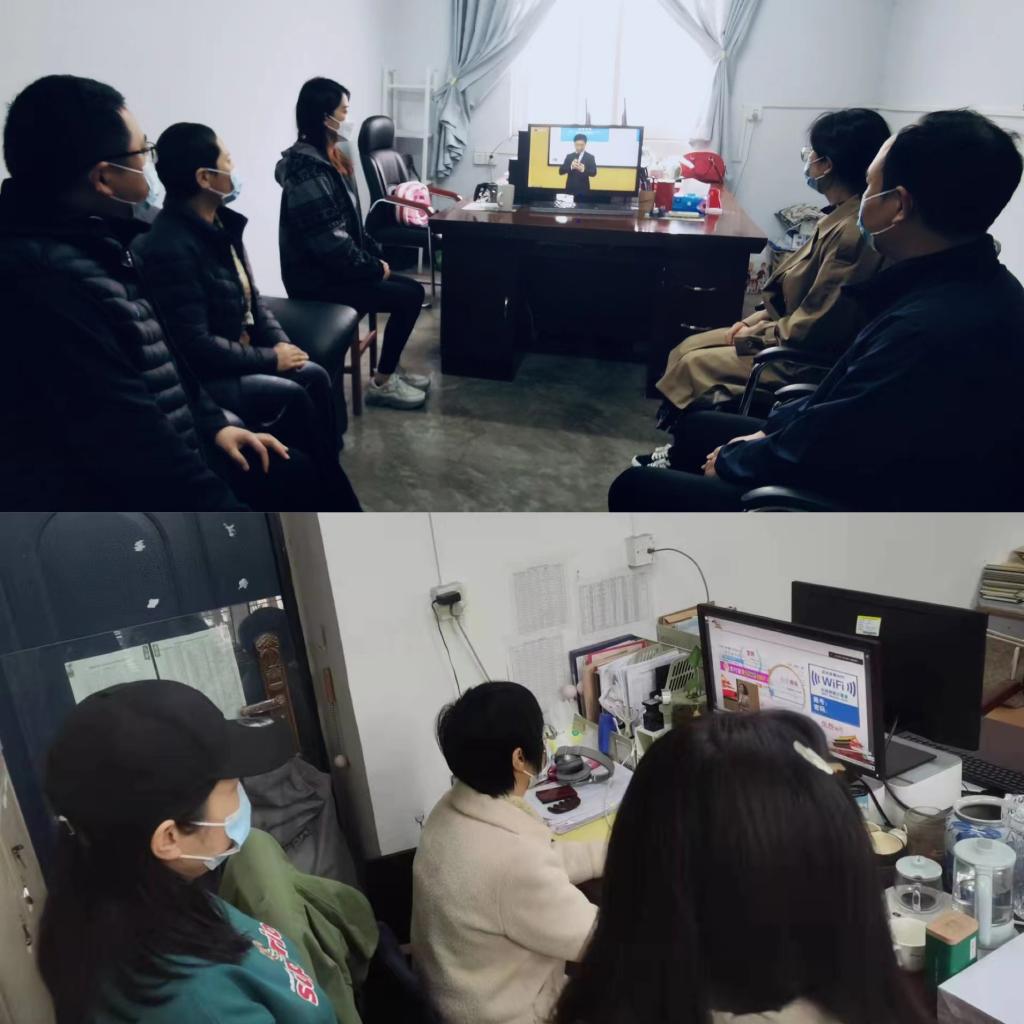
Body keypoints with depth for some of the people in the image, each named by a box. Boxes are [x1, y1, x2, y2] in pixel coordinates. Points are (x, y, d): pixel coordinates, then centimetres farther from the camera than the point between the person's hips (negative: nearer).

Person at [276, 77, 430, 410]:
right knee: (408, 297, -13)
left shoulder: (330, 158, 11)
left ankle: (390, 369, 17)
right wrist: (374, 268, -15)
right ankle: (381, 383, -1)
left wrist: (376, 255, 5)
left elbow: (352, 222, 17)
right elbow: (330, 241, -25)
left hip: (334, 268, 10)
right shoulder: (308, 168, -21)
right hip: (319, 279, -10)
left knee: (413, 289, 6)